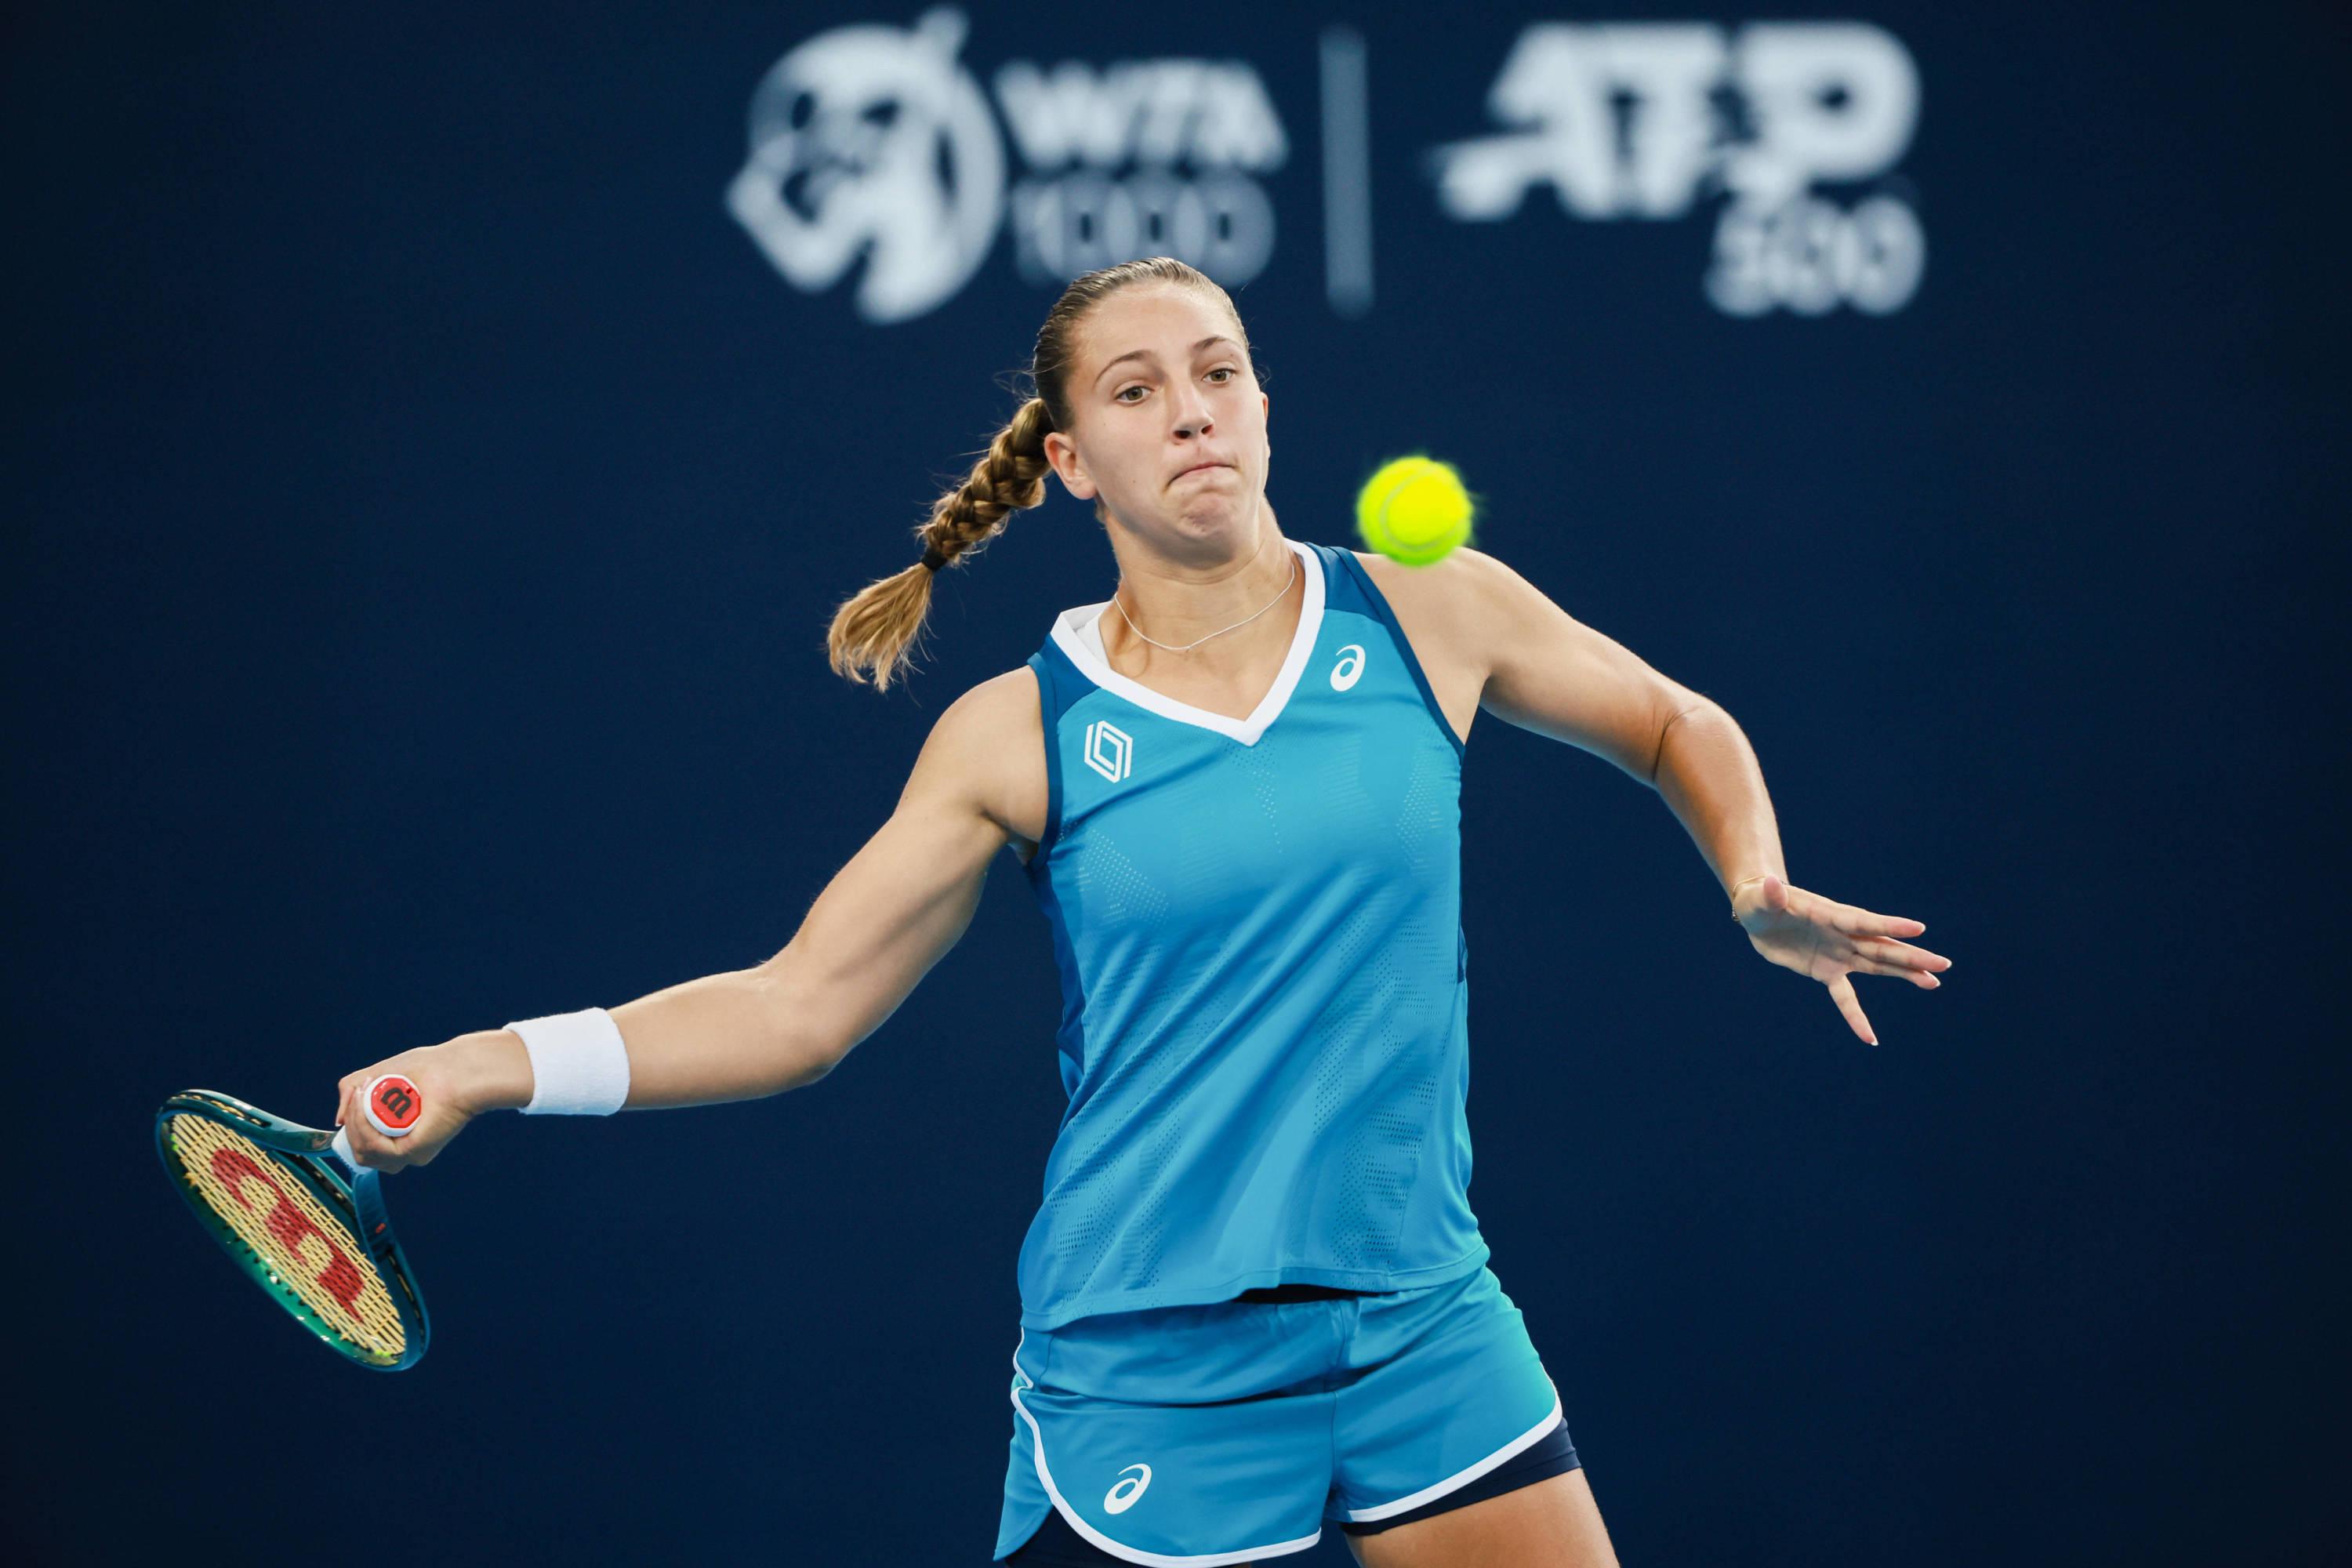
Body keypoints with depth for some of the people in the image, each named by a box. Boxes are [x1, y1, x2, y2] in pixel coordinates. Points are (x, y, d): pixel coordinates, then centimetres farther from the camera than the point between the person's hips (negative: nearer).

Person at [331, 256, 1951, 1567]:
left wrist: (1758, 887, 0)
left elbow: (1677, 725, 19)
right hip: (1150, 1373, -3)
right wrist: (496, 1066, -13)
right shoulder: (1018, 737, -3)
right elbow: (798, 1001, -2)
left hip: (1425, 1326, 3)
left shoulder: (1433, 614, 1)